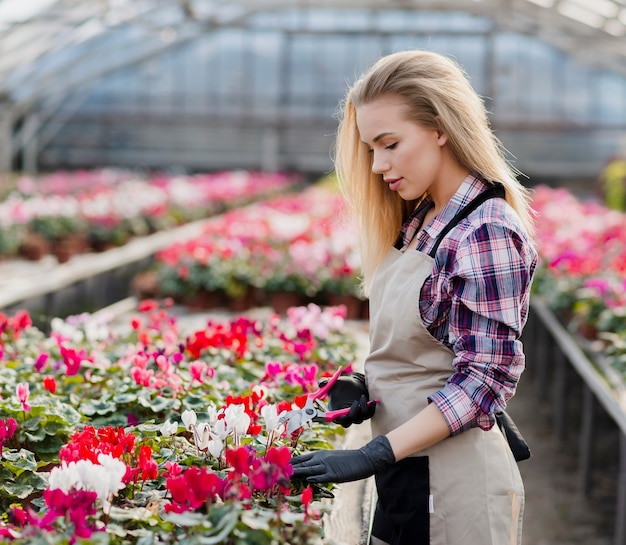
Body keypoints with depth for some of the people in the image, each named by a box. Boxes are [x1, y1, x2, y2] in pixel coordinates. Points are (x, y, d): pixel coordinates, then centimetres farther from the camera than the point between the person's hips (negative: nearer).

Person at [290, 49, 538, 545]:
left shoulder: (486, 234, -19)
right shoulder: (417, 221, 8)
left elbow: (485, 378, -22)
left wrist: (375, 454, -25)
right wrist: (366, 388, -3)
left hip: (455, 485, -8)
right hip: (403, 480, 8)